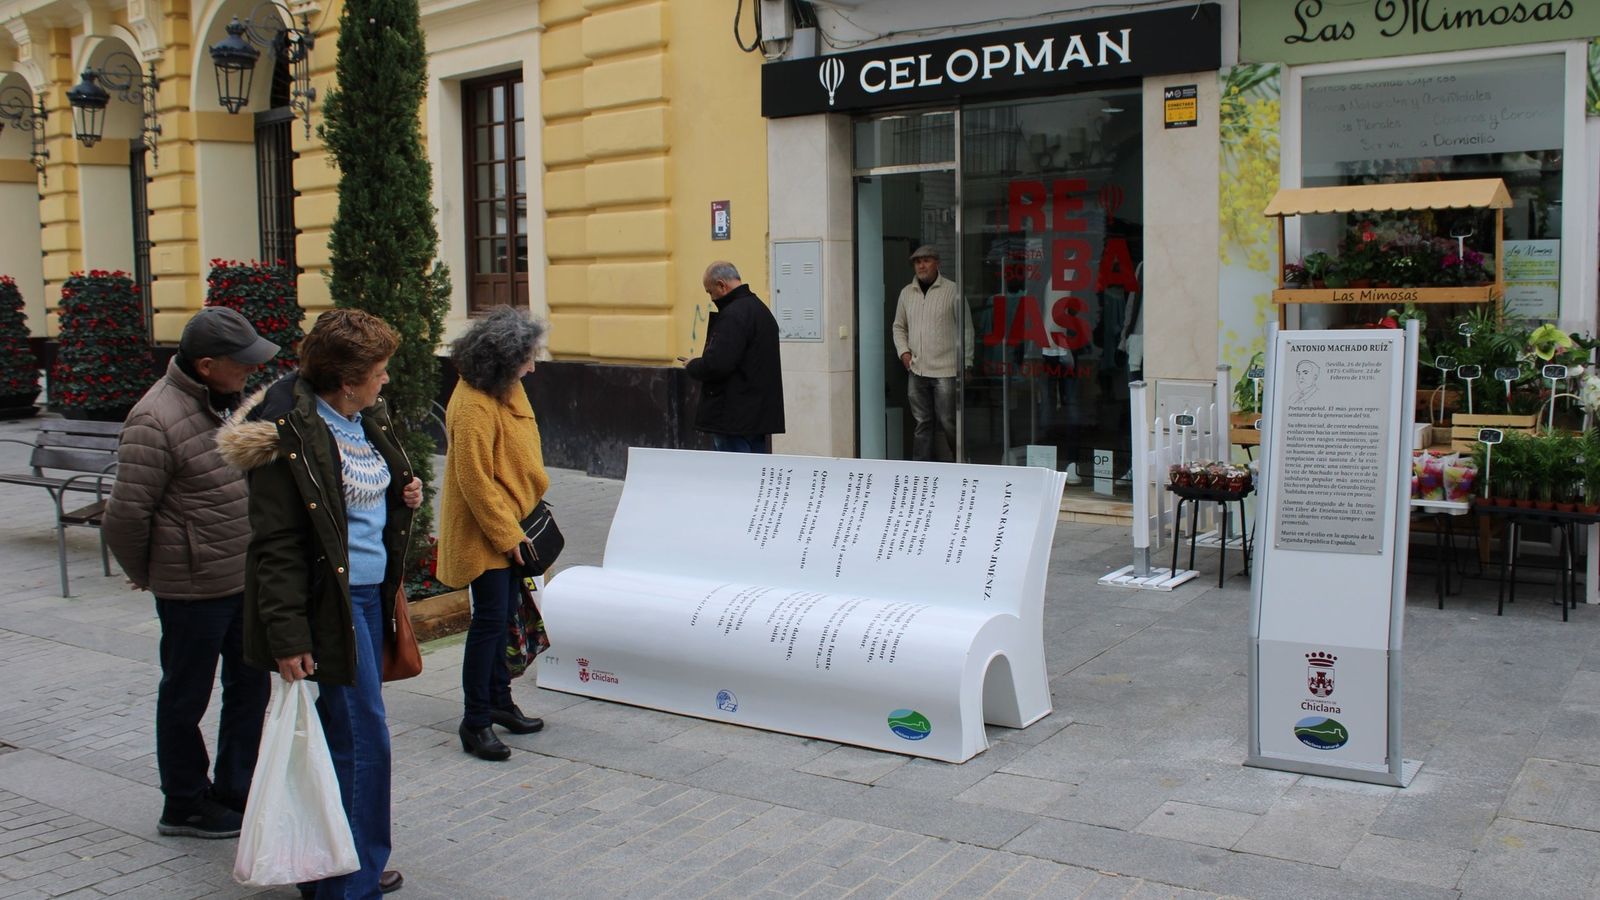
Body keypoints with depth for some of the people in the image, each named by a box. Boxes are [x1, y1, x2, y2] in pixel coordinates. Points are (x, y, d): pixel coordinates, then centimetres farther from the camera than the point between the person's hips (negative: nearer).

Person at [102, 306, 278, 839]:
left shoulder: (229, 401, 7)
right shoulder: (156, 420, -21)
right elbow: (126, 515, -18)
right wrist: (144, 574, -3)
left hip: (247, 577, 8)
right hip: (194, 588, -8)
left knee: (250, 686, 15)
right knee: (186, 696, 9)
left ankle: (236, 794, 29)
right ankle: (185, 807, 25)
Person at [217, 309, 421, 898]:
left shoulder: (367, 419, 9)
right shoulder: (289, 435, -17)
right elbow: (276, 544, -17)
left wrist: (404, 496, 4)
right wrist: (287, 636, -19)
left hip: (370, 594, 9)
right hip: (329, 602, -9)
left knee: (347, 734, 15)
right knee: (363, 738, -4)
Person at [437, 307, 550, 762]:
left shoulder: (507, 390, 6)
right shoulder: (473, 406, -24)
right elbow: (474, 480, -23)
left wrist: (534, 495, 14)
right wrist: (507, 535, -18)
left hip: (508, 525, 10)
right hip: (483, 534, -9)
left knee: (503, 614, 18)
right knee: (491, 619, -5)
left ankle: (499, 699, 32)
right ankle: (475, 721, 5)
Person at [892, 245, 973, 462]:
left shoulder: (952, 291, -2)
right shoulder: (907, 293, 12)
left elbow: (966, 328, 0)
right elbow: (899, 326, 21)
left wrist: (966, 363, -4)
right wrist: (903, 351, 5)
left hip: (945, 370, -4)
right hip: (916, 370, 4)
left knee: (947, 422, -3)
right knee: (922, 423, 8)